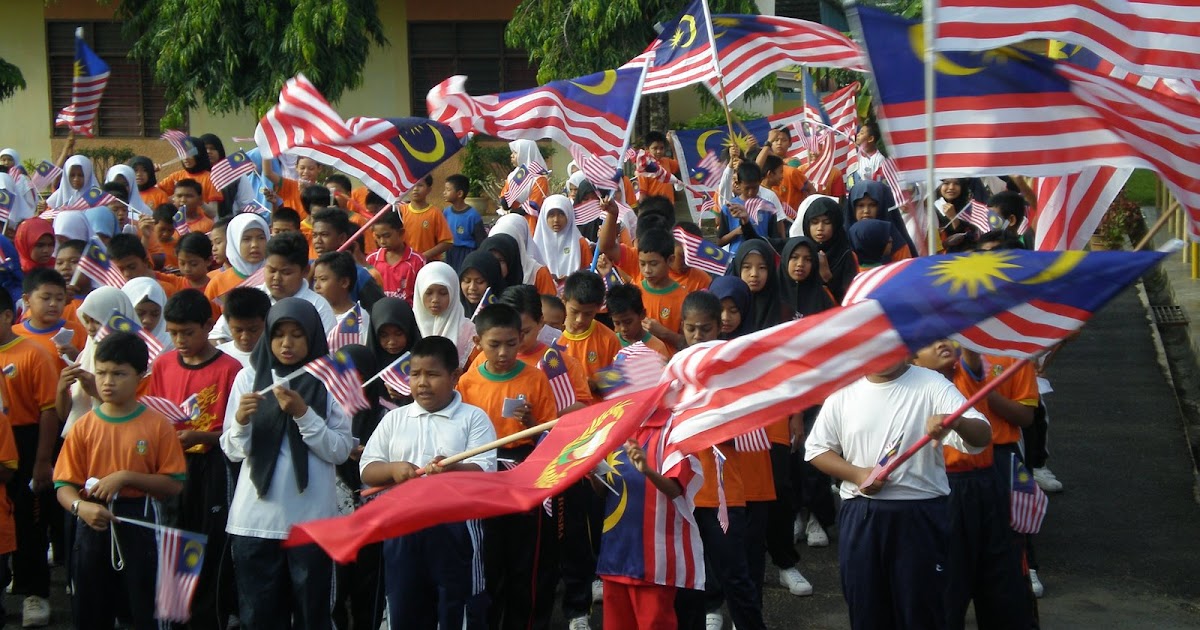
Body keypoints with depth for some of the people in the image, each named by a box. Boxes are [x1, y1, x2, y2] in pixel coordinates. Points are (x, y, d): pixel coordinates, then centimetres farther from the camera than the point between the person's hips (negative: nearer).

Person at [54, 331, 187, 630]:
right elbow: (64, 487, -1)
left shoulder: (156, 424, -5)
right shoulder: (84, 426, 1)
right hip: (93, 525, 3)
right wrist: (81, 506, -23)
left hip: (139, 523, -2)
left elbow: (174, 484, -8)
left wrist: (125, 477, -18)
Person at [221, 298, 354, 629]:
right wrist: (241, 420, -14)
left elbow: (340, 450, -4)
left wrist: (303, 414, -15)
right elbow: (232, 452, 5)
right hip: (255, 518, 2)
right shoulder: (249, 377, 6)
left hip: (311, 520, -1)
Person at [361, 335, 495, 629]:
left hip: (456, 528, -3)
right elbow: (367, 470, 9)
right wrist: (393, 469, -12)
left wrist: (454, 469, -29)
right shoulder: (394, 419, 11)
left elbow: (485, 471, -9)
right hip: (403, 529, 4)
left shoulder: (474, 418, 0)